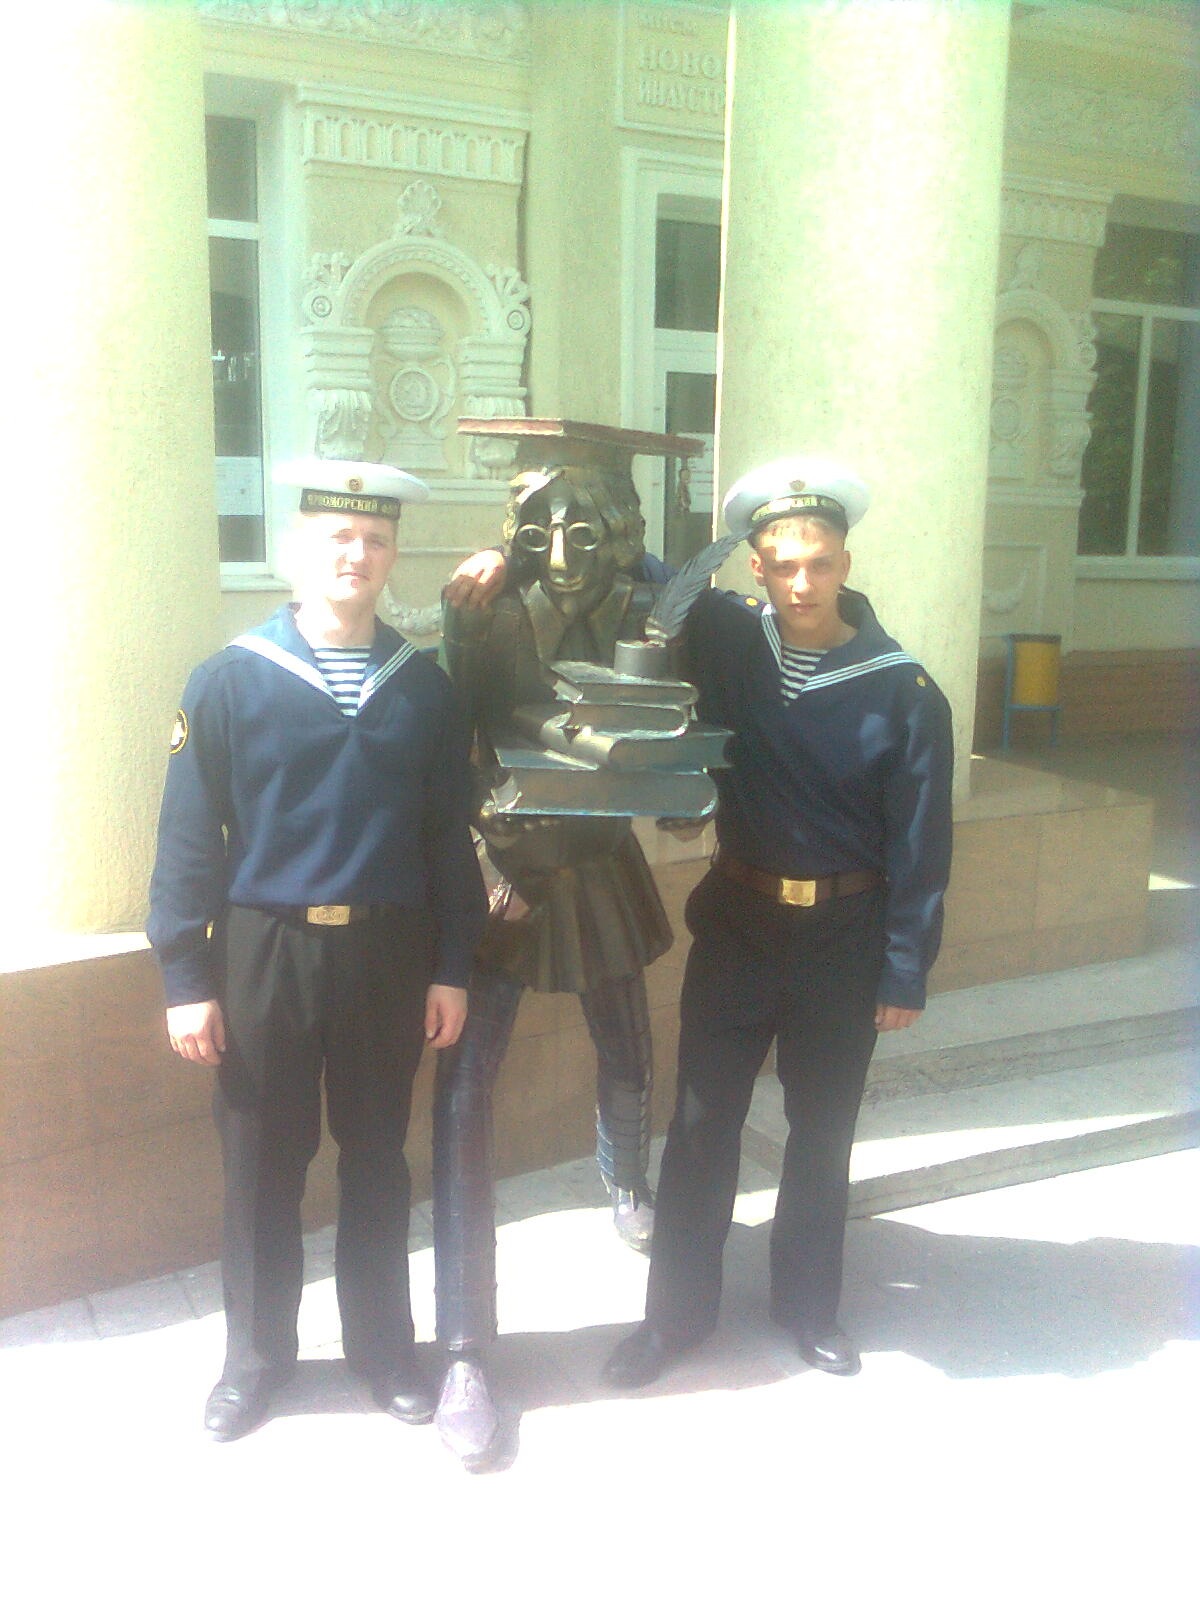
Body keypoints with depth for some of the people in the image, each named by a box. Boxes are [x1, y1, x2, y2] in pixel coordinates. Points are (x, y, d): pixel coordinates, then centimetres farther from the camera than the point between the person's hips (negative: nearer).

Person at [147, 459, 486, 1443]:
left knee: (377, 1156, 14)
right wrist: (186, 979, -8)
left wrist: (451, 969, 2)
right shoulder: (229, 681, -5)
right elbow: (190, 839, -5)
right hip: (265, 953, -1)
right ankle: (256, 1357, 31)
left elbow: (451, 838, 4)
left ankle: (384, 1346, 32)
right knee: (263, 1163, 11)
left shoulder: (426, 688, 2)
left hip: (389, 954, 2)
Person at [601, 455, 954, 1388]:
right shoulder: (727, 637, -6)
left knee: (822, 1131, 15)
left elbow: (920, 844, -9)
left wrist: (906, 974, -8)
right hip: (737, 919, 2)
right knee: (703, 1120, 9)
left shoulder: (903, 691, -12)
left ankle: (809, 1306, 35)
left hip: (845, 935, -1)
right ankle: (677, 1311, 26)